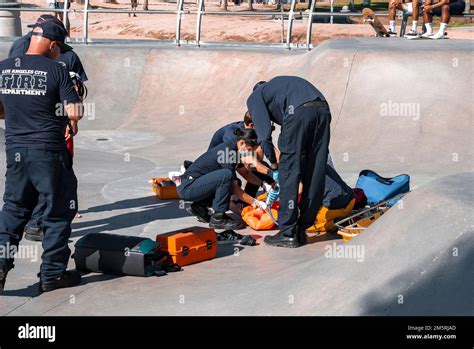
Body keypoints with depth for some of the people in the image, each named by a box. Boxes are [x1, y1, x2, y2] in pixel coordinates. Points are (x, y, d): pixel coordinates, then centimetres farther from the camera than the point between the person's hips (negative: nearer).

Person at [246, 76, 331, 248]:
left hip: (299, 112, -6)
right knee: (316, 175, 11)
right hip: (323, 110, 7)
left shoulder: (254, 97, 22)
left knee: (289, 175, 3)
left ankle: (288, 234, 5)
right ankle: (302, 230, 18)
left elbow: (264, 134, 6)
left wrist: (273, 165, 17)